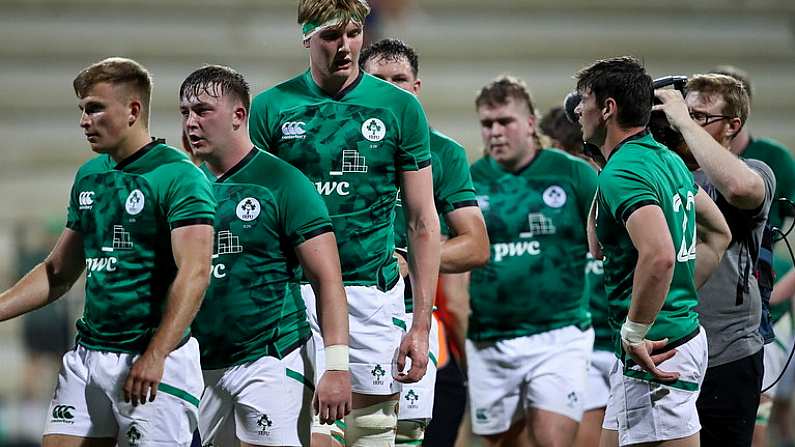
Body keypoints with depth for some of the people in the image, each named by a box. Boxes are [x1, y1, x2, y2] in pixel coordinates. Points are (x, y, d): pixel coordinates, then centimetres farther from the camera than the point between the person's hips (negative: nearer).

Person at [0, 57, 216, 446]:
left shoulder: (179, 176, -11)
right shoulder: (88, 176, 14)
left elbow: (194, 273, -20)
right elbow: (59, 272, 22)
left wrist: (155, 356, -29)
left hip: (155, 360, -7)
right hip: (88, 354, 7)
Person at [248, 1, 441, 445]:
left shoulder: (400, 108, 3)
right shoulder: (272, 108, 3)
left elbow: (423, 222, 5)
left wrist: (421, 324, -1)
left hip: (372, 291, 0)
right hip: (293, 289, 0)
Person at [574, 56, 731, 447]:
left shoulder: (622, 173, -17)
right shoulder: (668, 160, 14)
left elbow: (659, 255, -32)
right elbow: (718, 234, 25)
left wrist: (634, 334, -22)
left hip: (654, 354, -10)